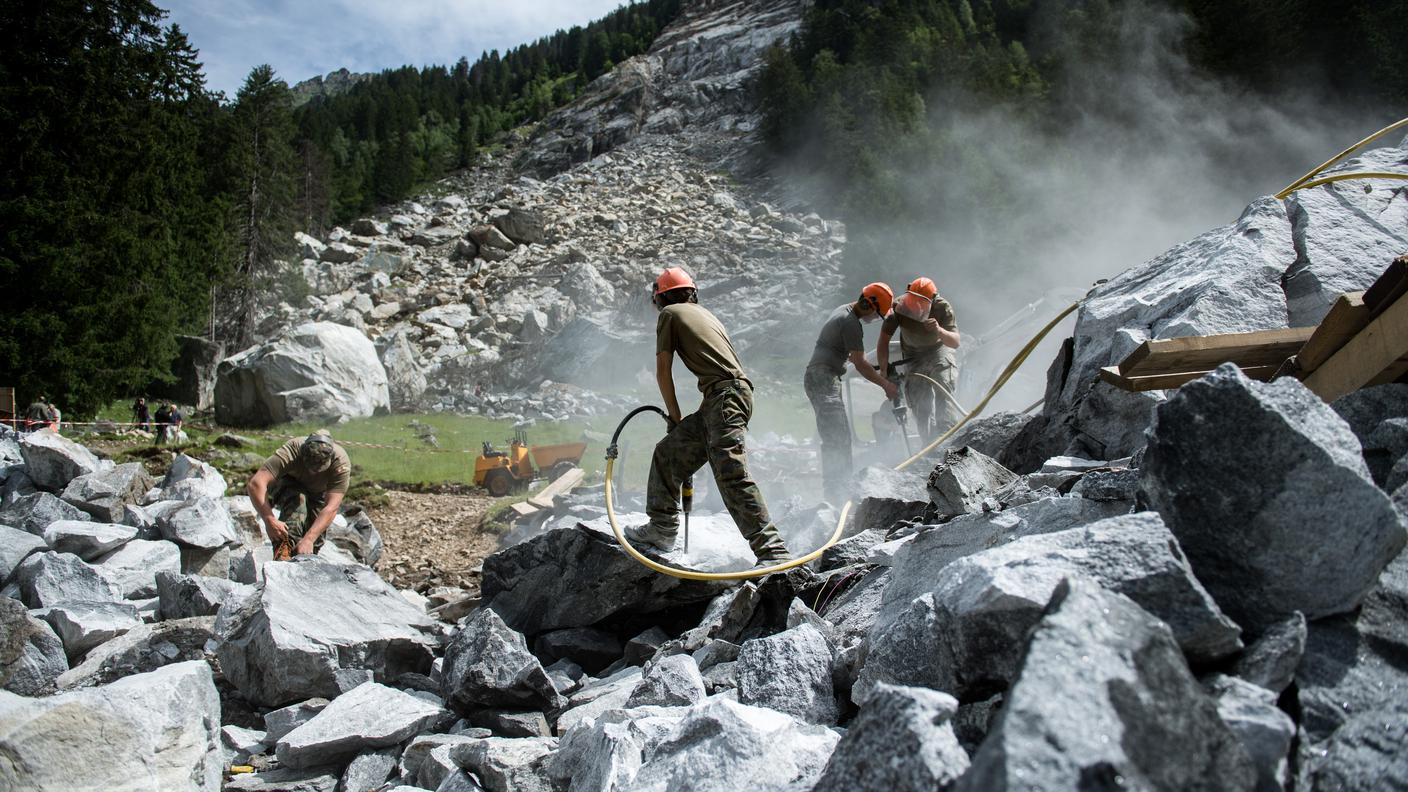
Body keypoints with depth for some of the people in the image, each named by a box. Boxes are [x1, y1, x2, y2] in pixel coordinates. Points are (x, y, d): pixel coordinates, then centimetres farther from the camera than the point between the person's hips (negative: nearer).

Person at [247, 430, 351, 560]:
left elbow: (331, 507, -42)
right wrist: (269, 520, -58)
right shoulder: (291, 451, -39)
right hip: (287, 484, -2)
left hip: (318, 492, 2)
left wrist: (309, 539, -53)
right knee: (296, 499, -34)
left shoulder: (342, 463, -37)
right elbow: (256, 484, -47)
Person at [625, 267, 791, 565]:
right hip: (718, 401, 9)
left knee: (732, 476, -17)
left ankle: (771, 549, -22)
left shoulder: (670, 314, 7)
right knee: (667, 453, 16)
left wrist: (675, 416, 13)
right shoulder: (703, 314, 30)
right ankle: (662, 528, 23)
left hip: (725, 394, -9)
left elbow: (663, 372, 4)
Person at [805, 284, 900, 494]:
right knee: (835, 438, -17)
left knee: (841, 436, 12)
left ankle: (842, 484, 15)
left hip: (817, 376, 11)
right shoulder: (851, 323, -14)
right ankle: (834, 489, -21)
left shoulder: (843, 311, 17)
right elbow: (860, 365, -14)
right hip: (823, 379, -11)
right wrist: (886, 384, -7)